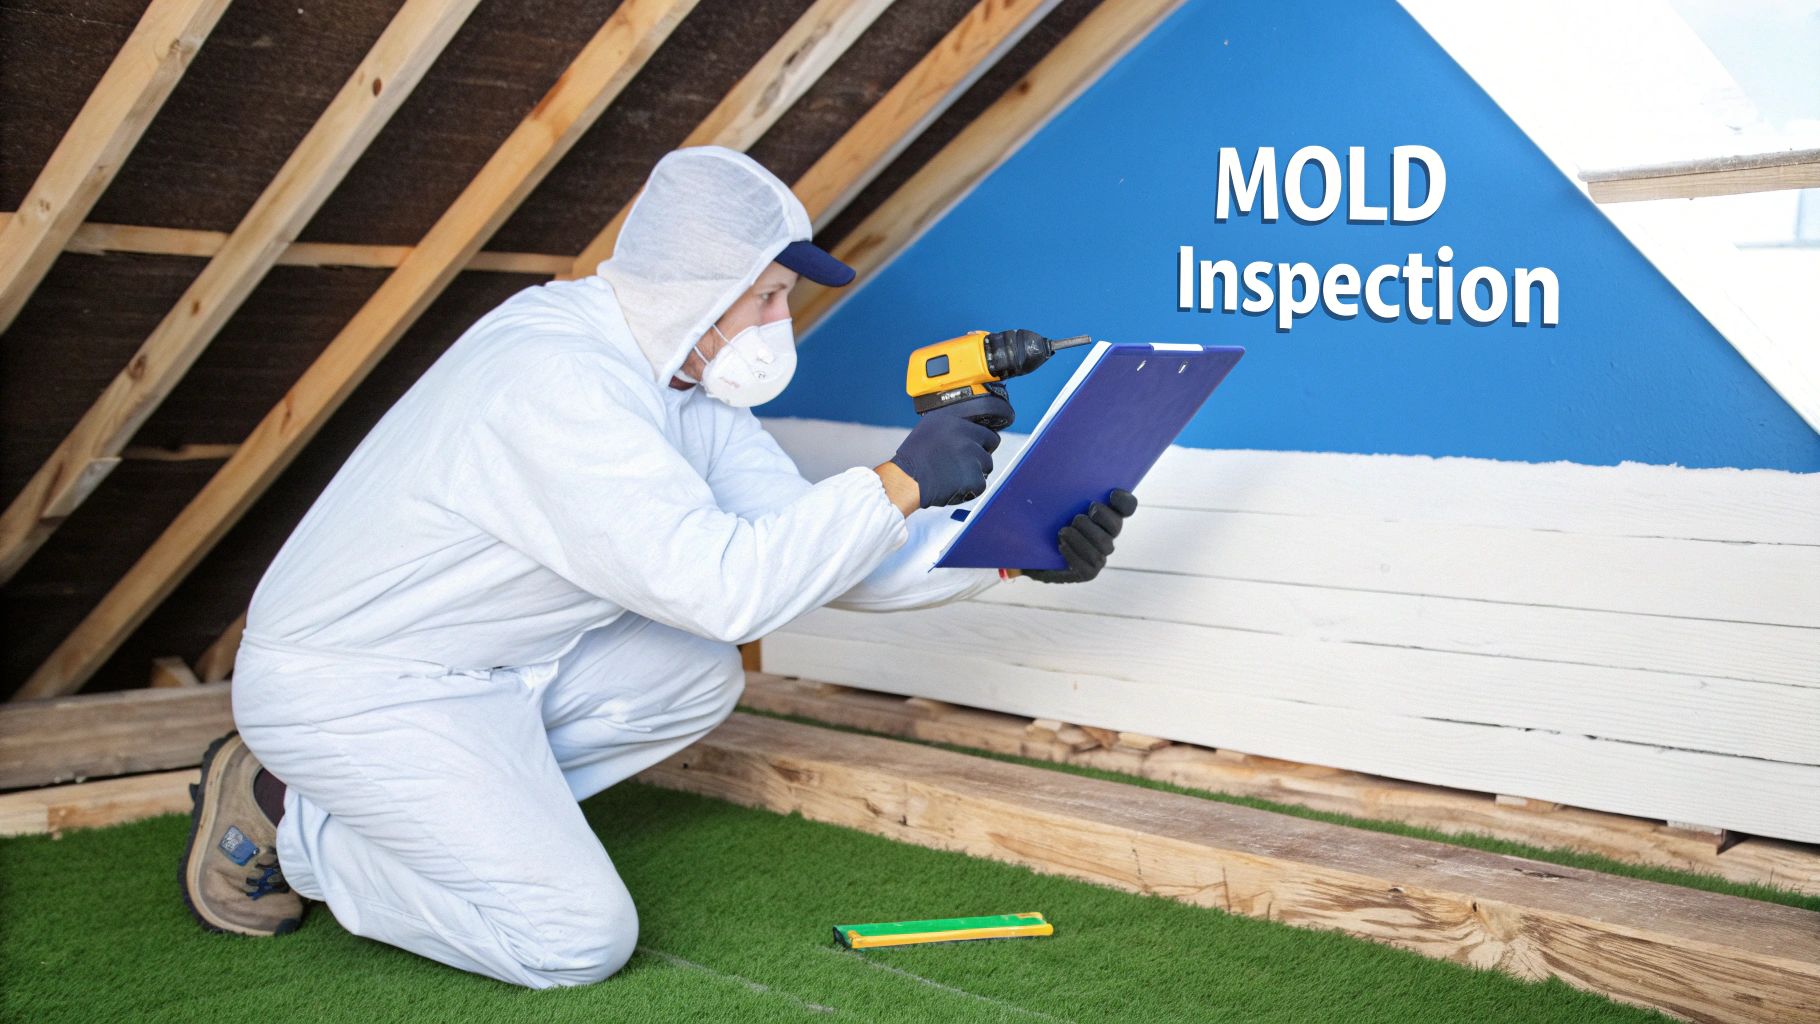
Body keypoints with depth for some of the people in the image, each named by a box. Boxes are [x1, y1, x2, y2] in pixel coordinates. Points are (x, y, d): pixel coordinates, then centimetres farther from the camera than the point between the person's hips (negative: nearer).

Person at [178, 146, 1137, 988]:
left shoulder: (684, 372, 3)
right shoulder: (556, 380, -28)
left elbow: (805, 544, 1)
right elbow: (723, 584, -33)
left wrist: (1013, 553, -7)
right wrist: (900, 481, -27)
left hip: (487, 664, 9)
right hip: (351, 687, -9)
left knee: (699, 675, 3)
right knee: (580, 940, -14)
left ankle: (462, 805, 6)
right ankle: (289, 818, 1)